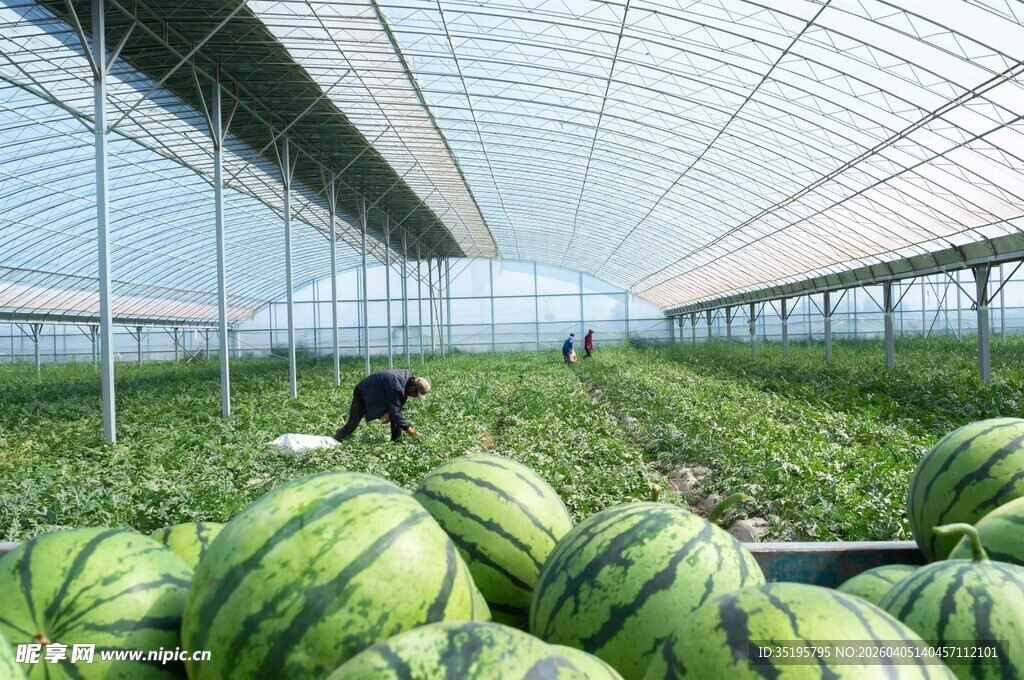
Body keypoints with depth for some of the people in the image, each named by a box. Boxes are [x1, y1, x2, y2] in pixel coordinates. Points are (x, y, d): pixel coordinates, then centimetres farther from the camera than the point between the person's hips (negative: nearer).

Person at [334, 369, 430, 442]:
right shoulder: (396, 387, -38)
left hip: (380, 393, 8)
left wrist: (389, 412, -18)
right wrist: (412, 432, -32)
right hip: (364, 393, -8)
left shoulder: (409, 376, -13)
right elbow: (396, 413, -35)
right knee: (352, 424, -9)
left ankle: (396, 440, 1)